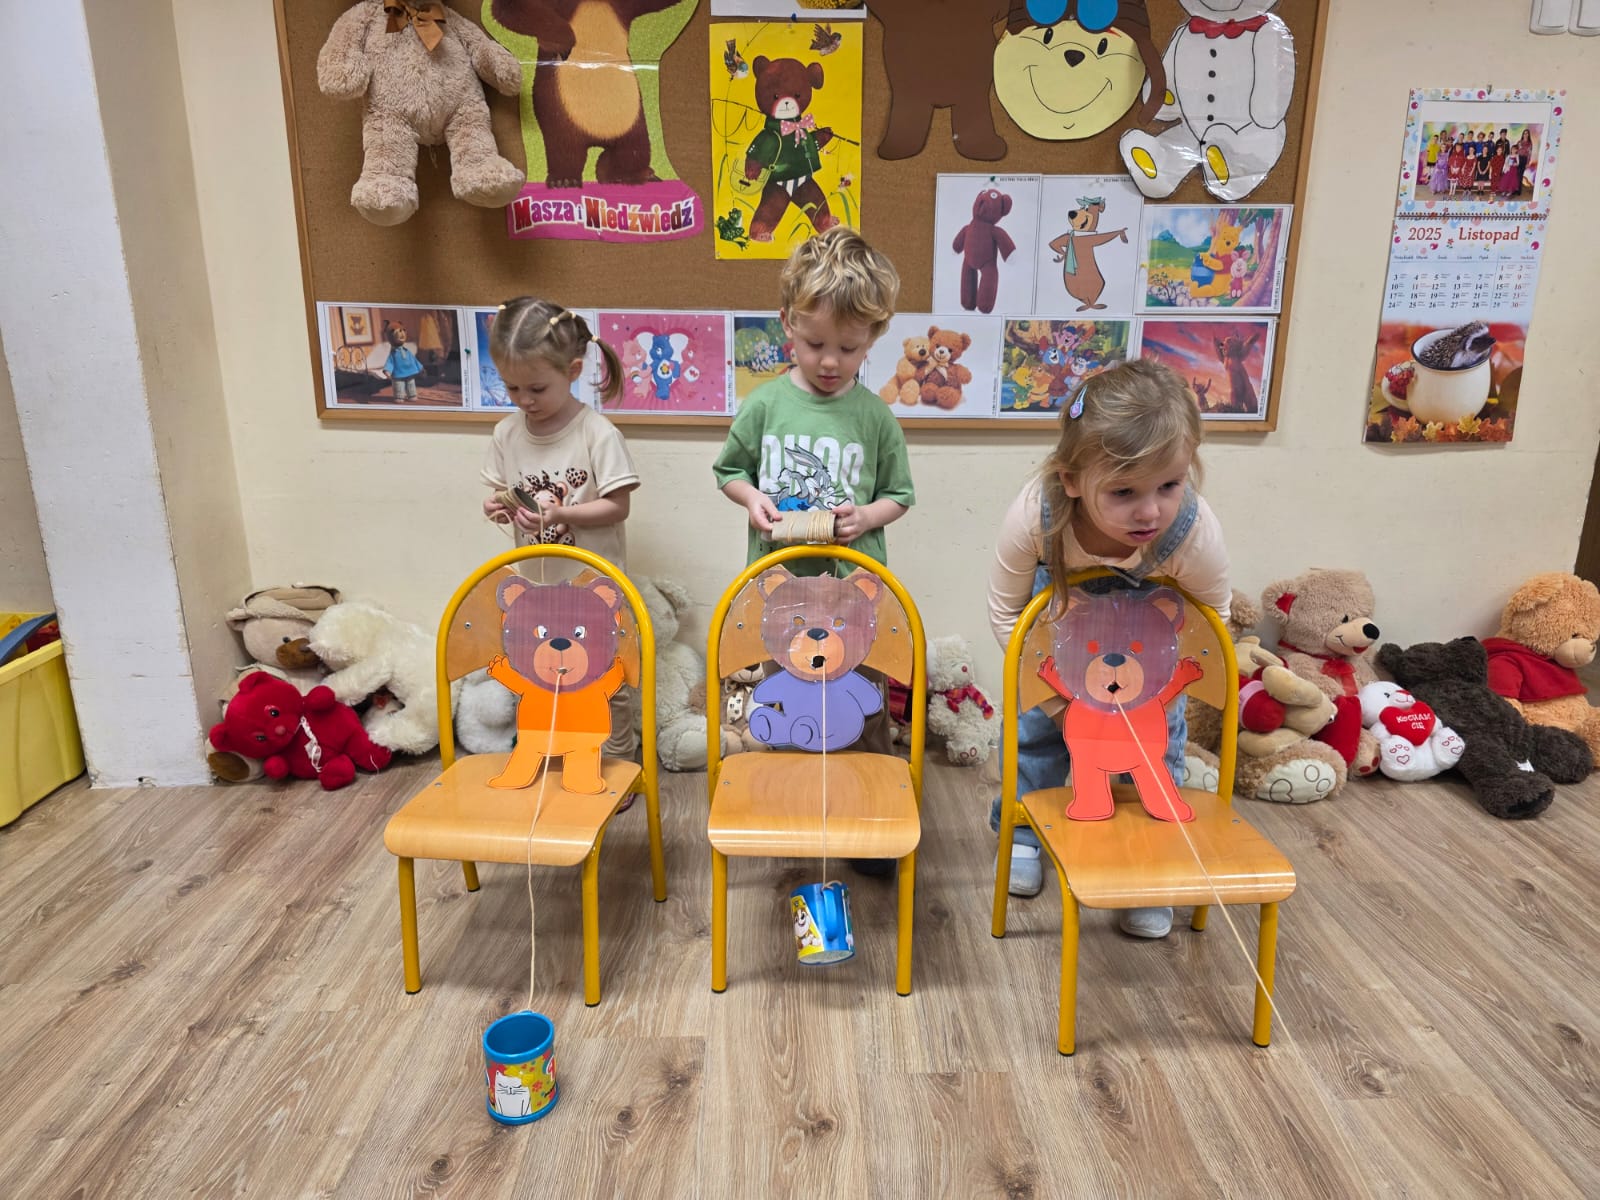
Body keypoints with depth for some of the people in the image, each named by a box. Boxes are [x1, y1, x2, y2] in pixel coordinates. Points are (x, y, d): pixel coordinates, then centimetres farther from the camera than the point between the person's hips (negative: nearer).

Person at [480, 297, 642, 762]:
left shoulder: (598, 434, -17)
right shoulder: (508, 433, -1)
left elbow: (617, 506, -16)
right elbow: (503, 493, 8)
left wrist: (561, 514, -28)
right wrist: (498, 507, -15)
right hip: (536, 583, 5)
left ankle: (617, 759, 28)